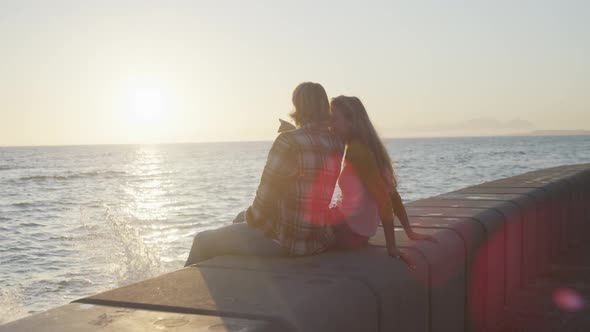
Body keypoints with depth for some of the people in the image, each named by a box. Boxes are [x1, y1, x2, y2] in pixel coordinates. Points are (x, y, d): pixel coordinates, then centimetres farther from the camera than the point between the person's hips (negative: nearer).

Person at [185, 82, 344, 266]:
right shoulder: (337, 143, 2)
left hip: (285, 242, -8)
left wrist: (250, 216, 5)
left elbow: (266, 195, -14)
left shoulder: (289, 142, -18)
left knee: (202, 241, 9)